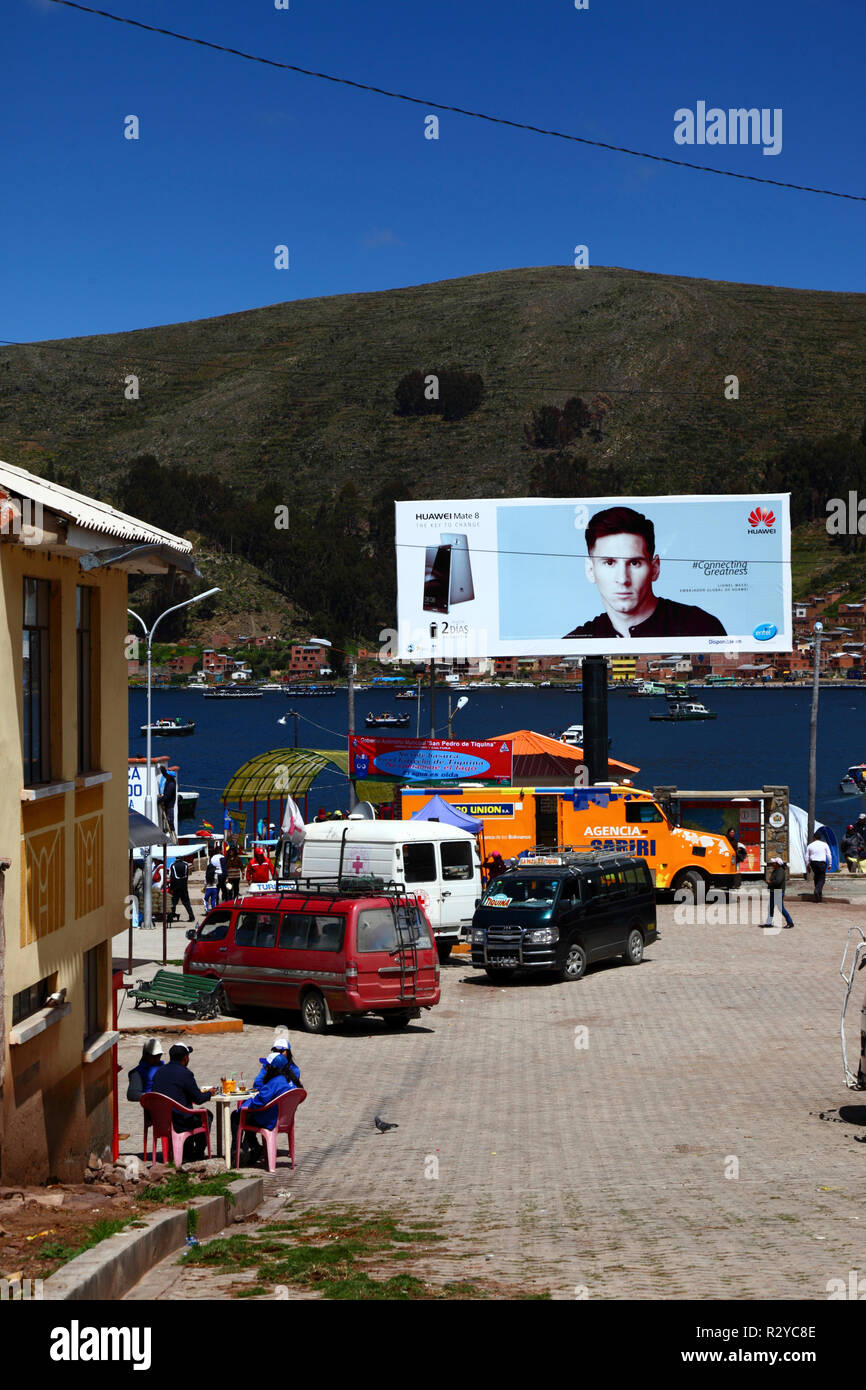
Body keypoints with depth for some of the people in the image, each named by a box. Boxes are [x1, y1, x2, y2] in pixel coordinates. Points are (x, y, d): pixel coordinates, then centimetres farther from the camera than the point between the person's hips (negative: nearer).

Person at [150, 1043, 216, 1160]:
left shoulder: (159, 1071, 6)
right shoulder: (185, 1073, -16)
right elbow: (198, 1099, -12)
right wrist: (209, 1093, 12)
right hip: (178, 1123, -7)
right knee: (206, 1115, 19)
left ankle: (188, 1151, 31)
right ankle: (198, 1153, 24)